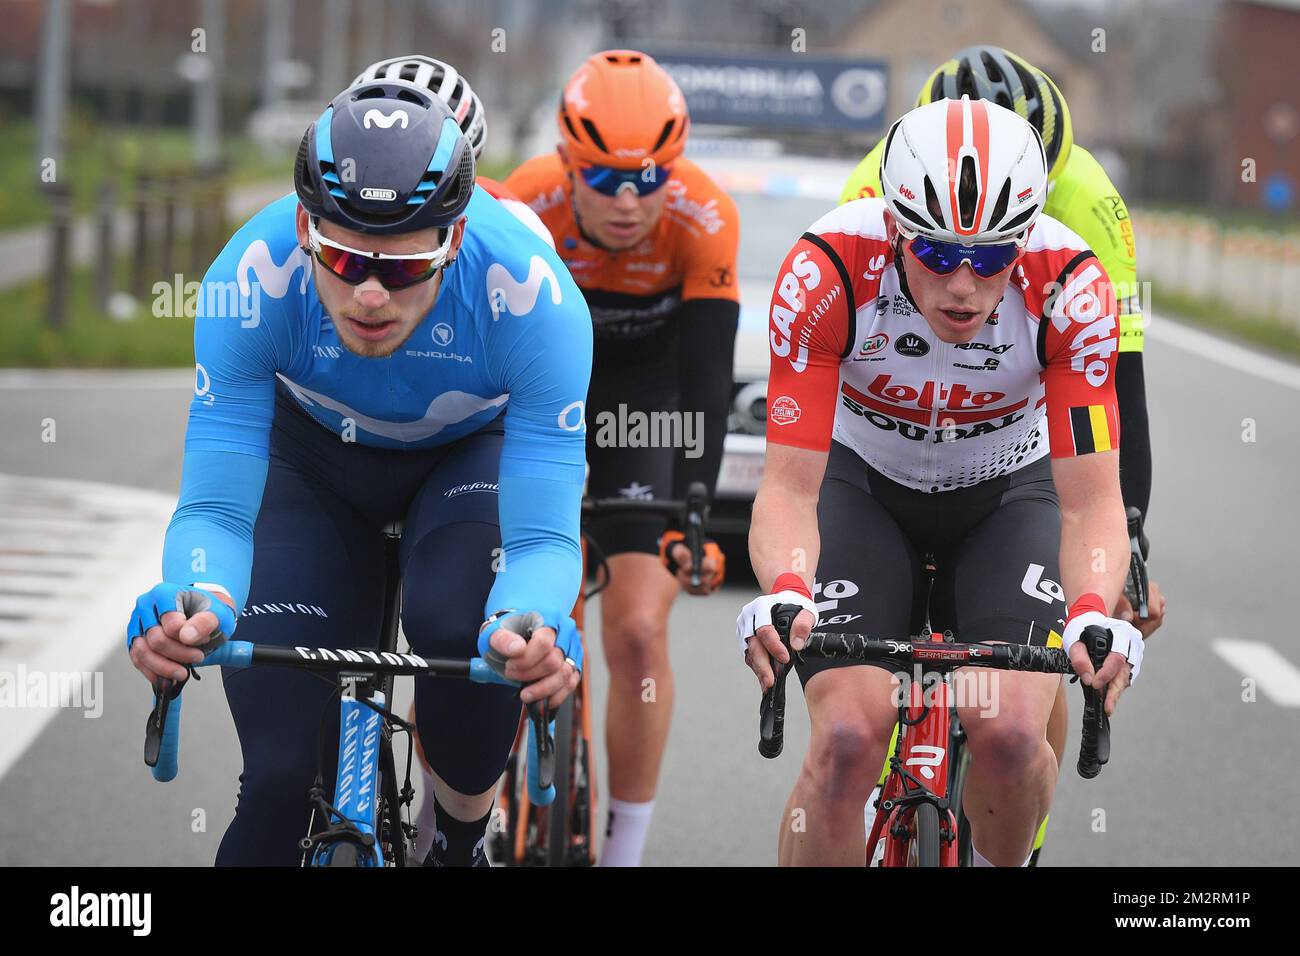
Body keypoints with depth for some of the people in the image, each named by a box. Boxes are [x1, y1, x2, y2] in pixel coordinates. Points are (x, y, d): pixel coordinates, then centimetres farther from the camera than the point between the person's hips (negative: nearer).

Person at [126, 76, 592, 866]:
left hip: (473, 447, 0)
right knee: (283, 779, -13)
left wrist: (531, 624, -60)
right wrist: (197, 604, -55)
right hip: (315, 453, 1)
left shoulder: (534, 296, -38)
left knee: (462, 629, -32)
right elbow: (214, 507, -32)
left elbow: (542, 535, -36)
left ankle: (461, 844, -2)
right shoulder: (252, 277, -36)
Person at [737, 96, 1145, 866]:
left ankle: (1001, 865, 10)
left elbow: (1091, 500, -28)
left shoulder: (1069, 287, -29)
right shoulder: (825, 272, -31)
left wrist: (1093, 612, -48)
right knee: (849, 737, -24)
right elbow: (790, 485, -30)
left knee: (1009, 736, -22)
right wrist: (784, 593, -51)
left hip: (1007, 496, 1)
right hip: (864, 486, 0)